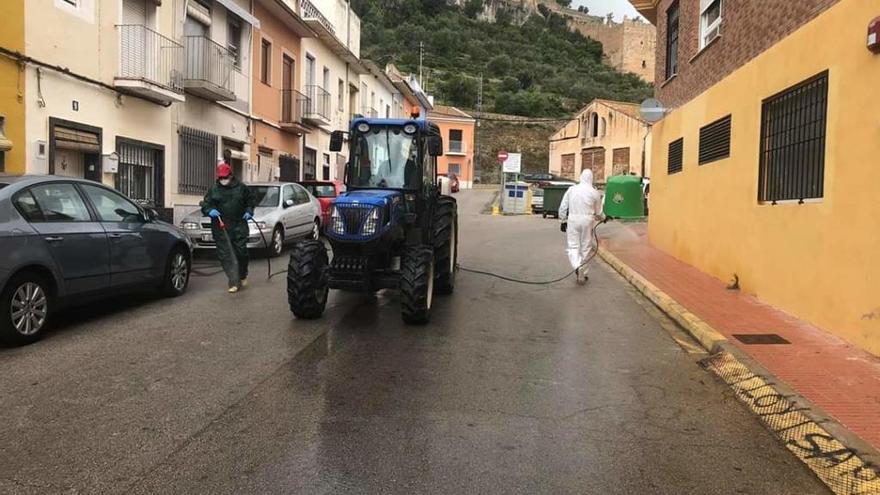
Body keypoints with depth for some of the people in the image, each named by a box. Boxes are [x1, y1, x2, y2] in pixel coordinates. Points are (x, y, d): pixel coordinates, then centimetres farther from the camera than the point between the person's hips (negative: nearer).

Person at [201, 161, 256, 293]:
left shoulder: (241, 187, 5)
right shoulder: (213, 189, 7)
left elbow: (251, 200, 18)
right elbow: (205, 204, 8)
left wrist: (249, 211, 2)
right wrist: (210, 210, -13)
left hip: (239, 226, -1)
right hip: (220, 227, 1)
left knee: (241, 251, 1)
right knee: (226, 255, -3)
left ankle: (243, 276, 28)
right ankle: (234, 282, 1)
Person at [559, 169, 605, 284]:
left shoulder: (571, 189, 1)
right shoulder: (595, 192, -1)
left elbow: (563, 207, 3)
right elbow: (598, 212, 8)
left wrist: (563, 221, 14)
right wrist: (603, 218, 29)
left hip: (573, 220, 0)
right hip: (587, 221, 0)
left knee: (573, 246, 3)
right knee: (585, 248, 11)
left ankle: (577, 266, -24)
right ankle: (582, 274, 17)